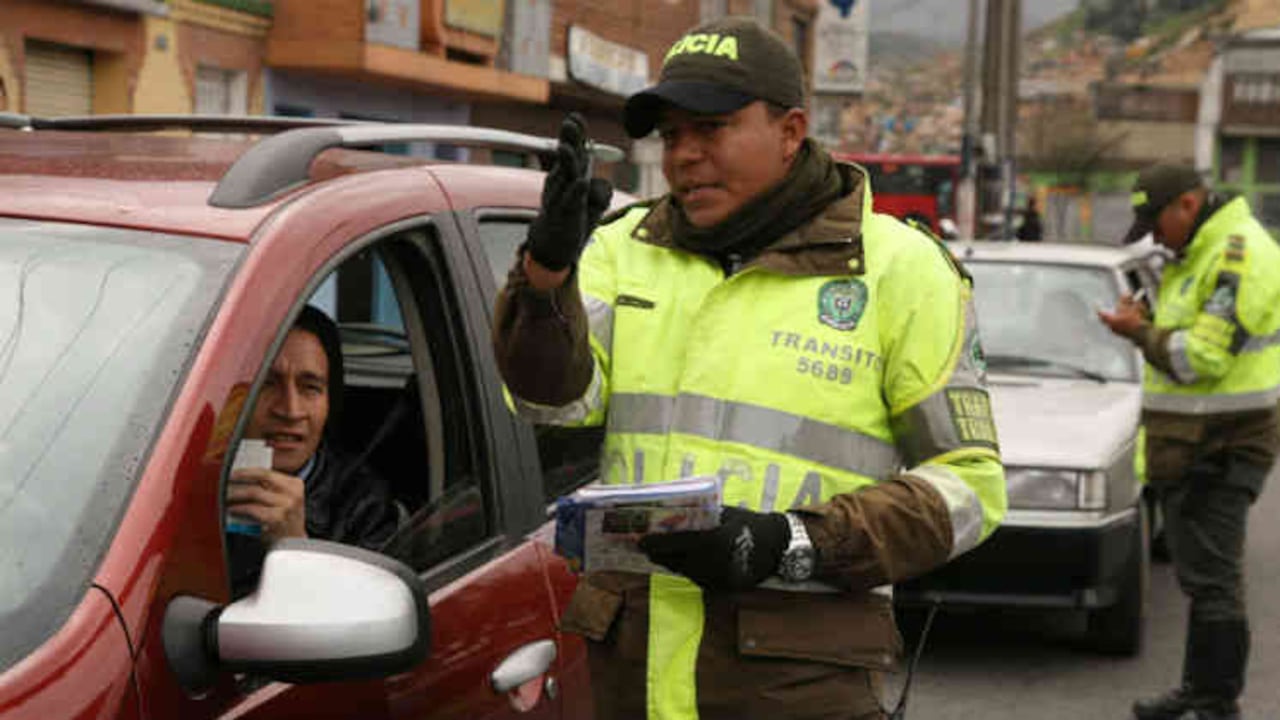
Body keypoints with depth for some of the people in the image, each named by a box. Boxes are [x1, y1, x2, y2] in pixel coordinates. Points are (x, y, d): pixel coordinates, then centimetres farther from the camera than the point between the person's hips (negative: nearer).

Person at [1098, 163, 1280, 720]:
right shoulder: (1197, 254, 17)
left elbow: (1205, 357, -22)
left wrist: (1141, 333, -12)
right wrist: (1147, 324, 8)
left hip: (1219, 446, -10)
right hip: (1189, 445, 10)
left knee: (1212, 577, -7)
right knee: (1203, 574, 17)